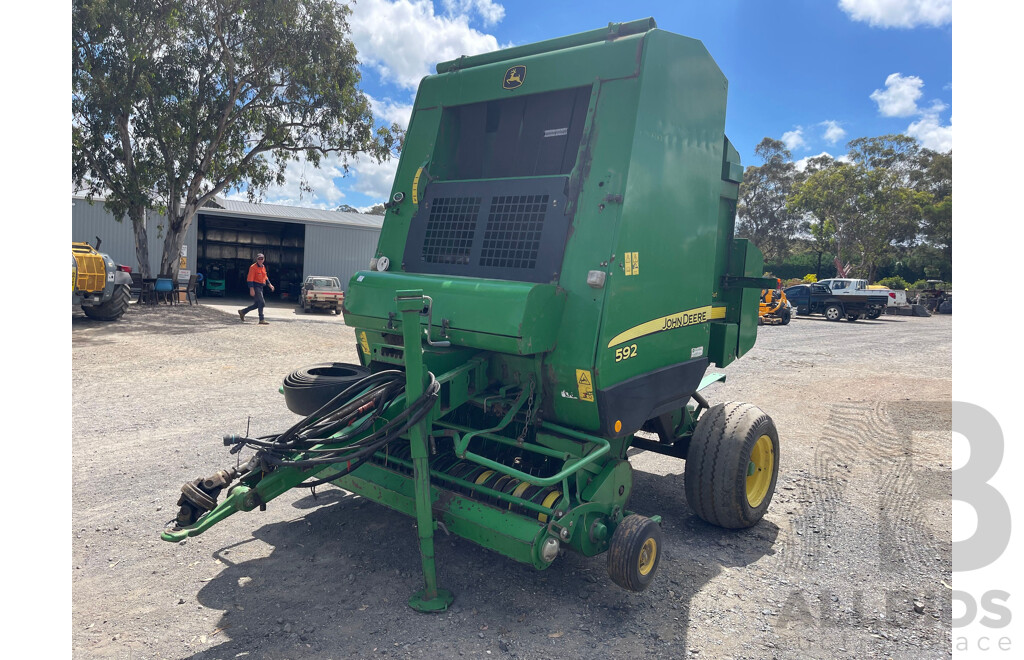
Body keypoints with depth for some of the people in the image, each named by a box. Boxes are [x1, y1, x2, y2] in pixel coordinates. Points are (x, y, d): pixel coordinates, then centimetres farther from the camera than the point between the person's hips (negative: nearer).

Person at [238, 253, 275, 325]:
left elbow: (265, 278, 24)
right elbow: (250, 279, -16)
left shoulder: (263, 267, 14)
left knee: (257, 304, 14)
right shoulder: (253, 267, -12)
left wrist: (269, 284, 11)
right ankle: (262, 320, -6)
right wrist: (251, 289, -23)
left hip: (261, 287, 9)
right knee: (261, 303, -11)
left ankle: (242, 312, 28)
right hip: (255, 286, -9)